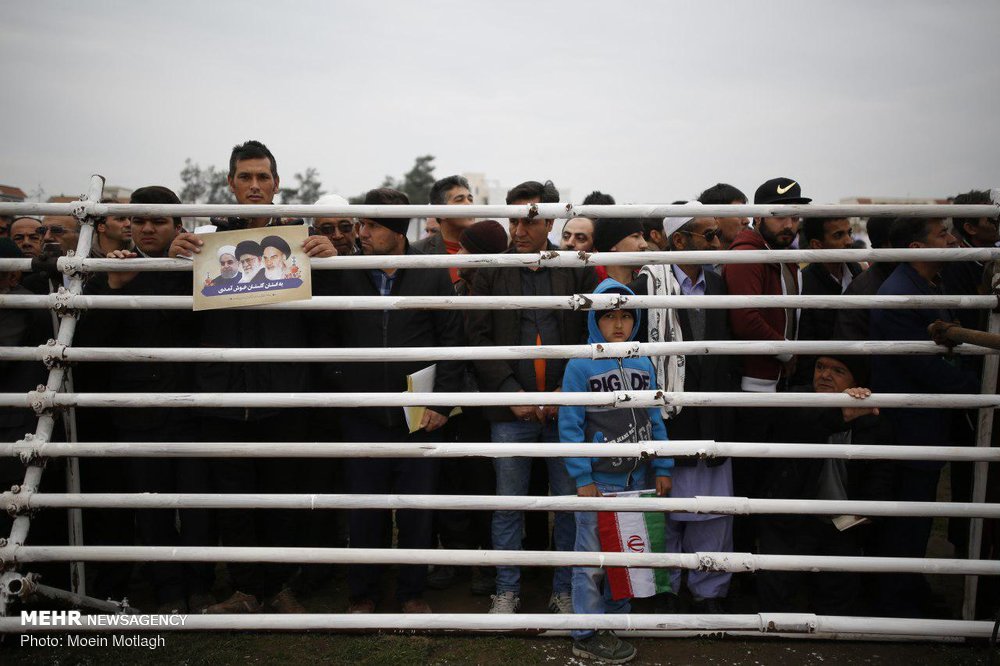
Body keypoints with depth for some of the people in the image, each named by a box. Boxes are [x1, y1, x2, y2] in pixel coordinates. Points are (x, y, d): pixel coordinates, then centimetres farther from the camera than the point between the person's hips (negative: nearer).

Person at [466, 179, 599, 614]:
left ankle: (565, 590, 24)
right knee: (509, 504, 8)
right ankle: (507, 590, 24)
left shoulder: (579, 270, 4)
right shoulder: (490, 272, 6)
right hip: (510, 411, 0)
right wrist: (511, 393, -9)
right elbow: (478, 338, 1)